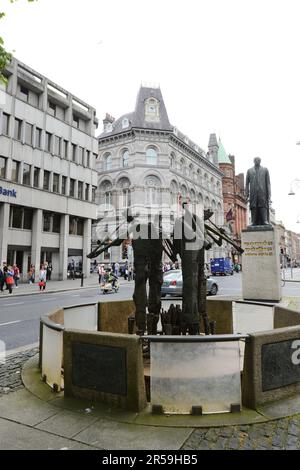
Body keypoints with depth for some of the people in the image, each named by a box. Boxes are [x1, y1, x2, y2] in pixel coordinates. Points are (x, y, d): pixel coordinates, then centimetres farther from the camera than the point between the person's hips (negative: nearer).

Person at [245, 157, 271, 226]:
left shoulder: (265, 170, 14)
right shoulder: (249, 171, 17)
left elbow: (268, 183, 9)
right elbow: (247, 184, 13)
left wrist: (269, 195, 0)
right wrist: (247, 195, 4)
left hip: (262, 193, -1)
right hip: (253, 193, 1)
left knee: (263, 207, -9)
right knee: (254, 208, -5)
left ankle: (265, 221, -11)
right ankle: (254, 222, -5)